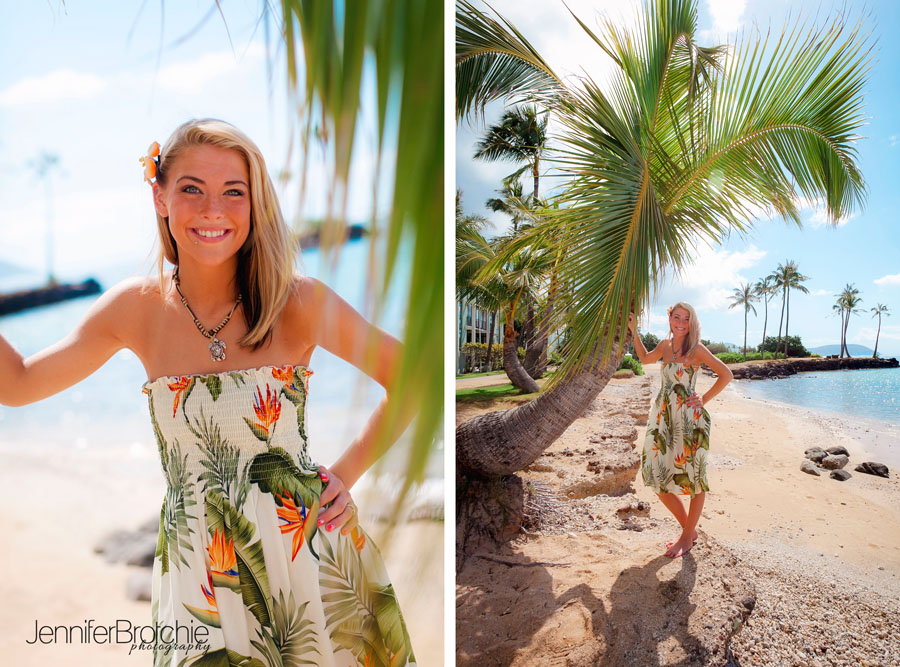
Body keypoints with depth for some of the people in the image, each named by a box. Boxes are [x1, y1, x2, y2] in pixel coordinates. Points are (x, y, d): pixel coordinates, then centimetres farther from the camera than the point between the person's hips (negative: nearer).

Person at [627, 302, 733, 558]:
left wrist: (705, 398, -6)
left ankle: (688, 536, 19)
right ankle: (688, 529, 25)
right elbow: (645, 358, 28)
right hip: (663, 416, 6)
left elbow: (726, 374, -3)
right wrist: (634, 332, 24)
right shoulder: (665, 345, 8)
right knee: (658, 477, 7)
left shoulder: (696, 349, -7)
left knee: (694, 478, 4)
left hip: (690, 418, -6)